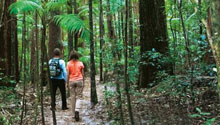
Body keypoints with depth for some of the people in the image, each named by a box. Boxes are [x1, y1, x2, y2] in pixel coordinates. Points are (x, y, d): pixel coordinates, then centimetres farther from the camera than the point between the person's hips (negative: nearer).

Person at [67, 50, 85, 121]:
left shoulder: (69, 63, -2)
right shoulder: (80, 63, 1)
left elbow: (68, 74, -4)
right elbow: (83, 74, 2)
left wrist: (67, 83, 4)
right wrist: (83, 82, 11)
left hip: (71, 81, 0)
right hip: (79, 80, 0)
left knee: (72, 97, 9)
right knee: (78, 96, 3)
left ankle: (74, 114, 13)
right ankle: (77, 111, -18)